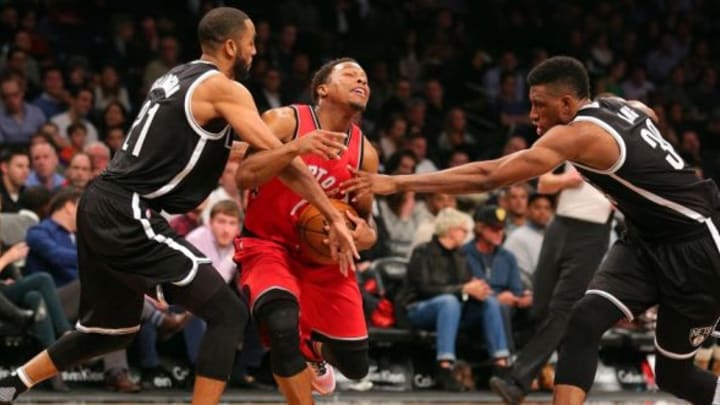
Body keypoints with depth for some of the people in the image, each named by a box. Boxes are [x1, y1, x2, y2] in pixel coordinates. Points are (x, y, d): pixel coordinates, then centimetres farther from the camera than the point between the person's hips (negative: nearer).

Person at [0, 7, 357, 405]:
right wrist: (333, 216, -6)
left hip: (99, 206, 9)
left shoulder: (178, 77, 19)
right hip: (128, 216, -9)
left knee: (115, 328, 25)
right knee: (227, 314, -8)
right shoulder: (223, 89, -7)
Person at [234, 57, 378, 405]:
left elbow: (365, 220, 9)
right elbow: (243, 177, -25)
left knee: (354, 366, 5)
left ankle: (314, 348, 42)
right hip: (269, 245, -5)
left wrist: (365, 236, -16)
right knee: (283, 326, -35)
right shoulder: (285, 121, -14)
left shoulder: (364, 153, -1)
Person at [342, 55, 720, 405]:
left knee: (673, 373, 2)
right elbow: (649, 114, 29)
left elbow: (487, 176, -29)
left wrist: (398, 183, -30)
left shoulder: (579, 134, -25)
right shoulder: (618, 106, 1)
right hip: (645, 239, 9)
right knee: (584, 322, -11)